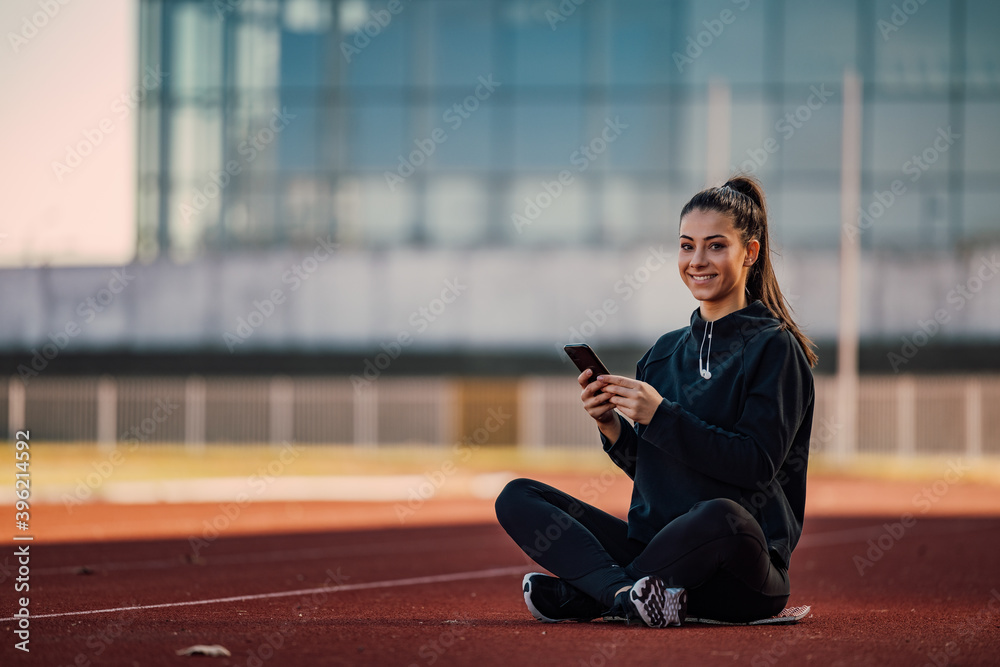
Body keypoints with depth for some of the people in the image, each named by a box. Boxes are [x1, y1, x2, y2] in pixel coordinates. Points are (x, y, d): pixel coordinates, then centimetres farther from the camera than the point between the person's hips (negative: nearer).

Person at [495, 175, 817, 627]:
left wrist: (661, 416, -18)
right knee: (518, 498, -6)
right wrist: (612, 427, -4)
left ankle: (580, 594, -23)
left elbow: (756, 465, -14)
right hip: (650, 542, 6)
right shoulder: (665, 352, 17)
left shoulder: (775, 348, -3)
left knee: (720, 515, -42)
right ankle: (627, 592, -29)